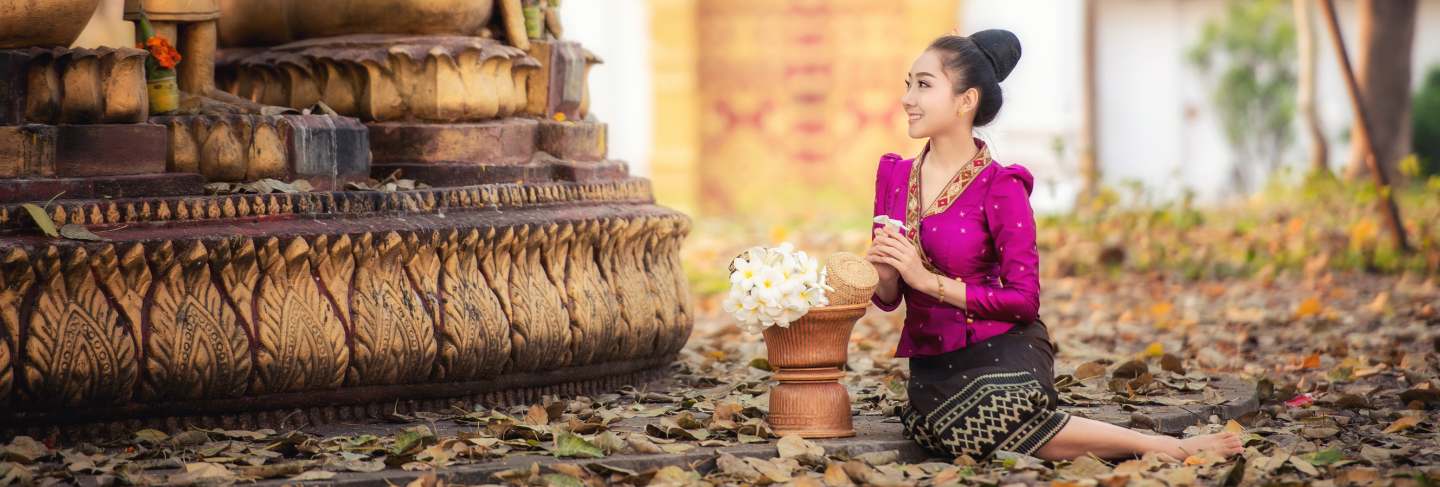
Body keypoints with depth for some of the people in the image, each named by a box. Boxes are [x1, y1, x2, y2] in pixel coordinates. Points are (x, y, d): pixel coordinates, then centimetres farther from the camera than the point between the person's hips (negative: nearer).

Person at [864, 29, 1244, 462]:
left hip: (1001, 357, -5)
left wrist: (929, 280, -17)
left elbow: (1023, 299, -13)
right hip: (931, 368, 5)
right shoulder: (894, 175, 6)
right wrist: (886, 273, -12)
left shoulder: (999, 187, -11)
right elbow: (889, 297, 12)